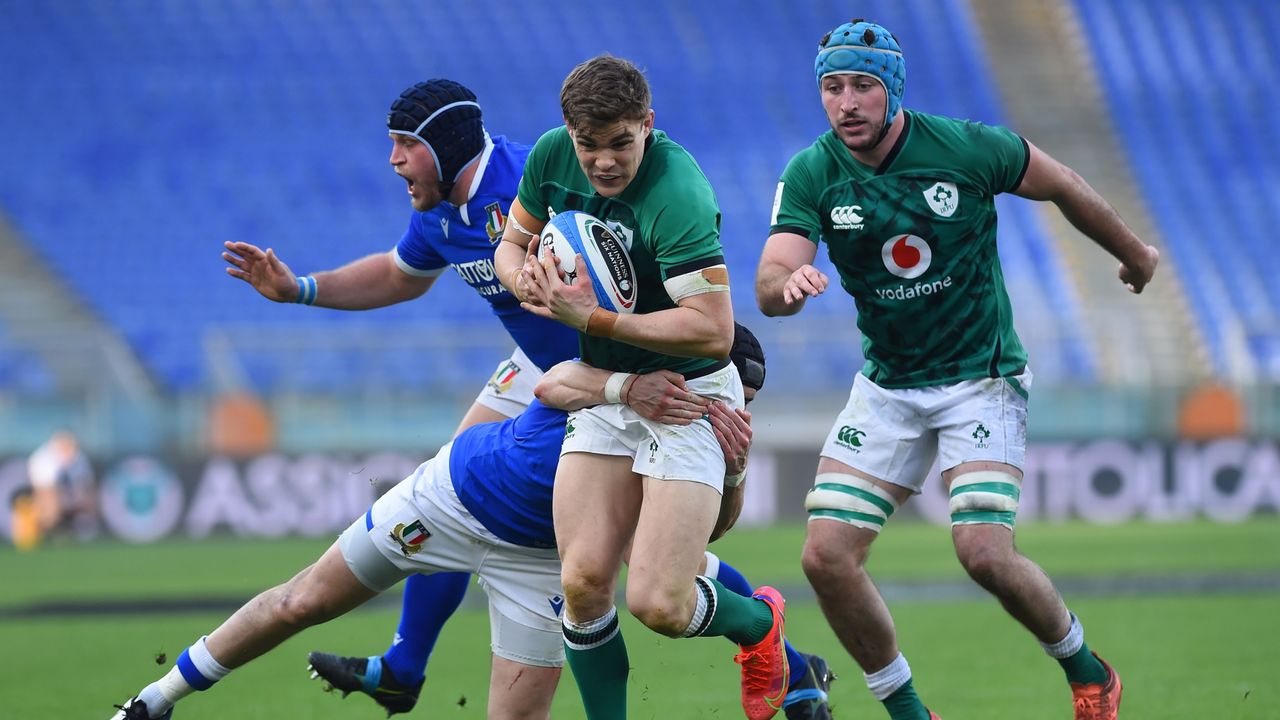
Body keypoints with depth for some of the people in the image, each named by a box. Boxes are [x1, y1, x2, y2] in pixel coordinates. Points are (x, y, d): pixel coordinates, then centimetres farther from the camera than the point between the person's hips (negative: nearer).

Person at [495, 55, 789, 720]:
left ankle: (759, 620, 21)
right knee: (583, 584, -8)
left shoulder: (677, 196, -27)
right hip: (603, 390, 6)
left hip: (688, 395, -6)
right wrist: (525, 277, -12)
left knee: (658, 605, -13)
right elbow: (512, 243, 12)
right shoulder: (551, 156, -5)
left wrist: (594, 319, -30)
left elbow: (714, 332, -31)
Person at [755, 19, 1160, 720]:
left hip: (982, 377, -3)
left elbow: (1063, 186, 2)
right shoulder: (810, 176, -10)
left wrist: (1134, 253, 17)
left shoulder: (967, 148, -15)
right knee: (827, 556, -8)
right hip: (887, 386, 4)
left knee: (984, 551, -19)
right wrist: (789, 282, -46)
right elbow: (768, 288, -21)